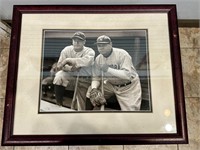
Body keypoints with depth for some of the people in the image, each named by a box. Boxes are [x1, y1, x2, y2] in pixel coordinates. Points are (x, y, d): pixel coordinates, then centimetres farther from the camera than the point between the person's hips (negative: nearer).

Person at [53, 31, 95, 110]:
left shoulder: (90, 51, -7)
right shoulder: (67, 50, 0)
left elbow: (87, 61, -31)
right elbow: (59, 66, -4)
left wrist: (68, 60, -28)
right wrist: (70, 68, -26)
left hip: (84, 79, -1)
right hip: (70, 76, 1)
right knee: (59, 76, -27)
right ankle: (59, 105, -12)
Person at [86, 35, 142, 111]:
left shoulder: (122, 54, -24)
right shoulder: (98, 59, -5)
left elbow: (127, 75, -34)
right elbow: (96, 77, -1)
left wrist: (108, 69, -42)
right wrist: (94, 88, -22)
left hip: (128, 86, -5)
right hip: (111, 84, 5)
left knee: (130, 109, -10)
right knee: (90, 92, -3)